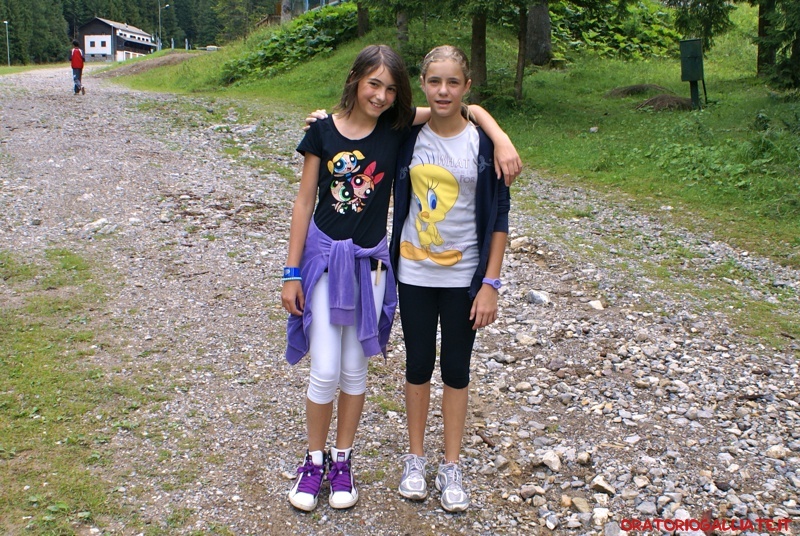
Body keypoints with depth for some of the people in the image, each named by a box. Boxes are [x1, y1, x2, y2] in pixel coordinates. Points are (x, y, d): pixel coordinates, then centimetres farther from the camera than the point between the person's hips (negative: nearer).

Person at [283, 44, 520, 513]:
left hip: (369, 262, 1)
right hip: (324, 257, -1)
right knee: (325, 372, 0)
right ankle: (315, 459, 23)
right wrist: (292, 272, -3)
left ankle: (343, 459, 29)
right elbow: (305, 202, -3)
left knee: (354, 368, 11)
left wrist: (503, 140, -20)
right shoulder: (323, 131, -6)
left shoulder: (397, 126, -4)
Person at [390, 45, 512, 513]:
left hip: (464, 276, -1)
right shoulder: (409, 137, -3)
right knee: (418, 365, 13)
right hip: (415, 273, 2)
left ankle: (452, 467, 26)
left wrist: (491, 283, -10)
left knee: (456, 370, 10)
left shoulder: (484, 143, -9)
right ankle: (416, 458, 30)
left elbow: (499, 218, -6)